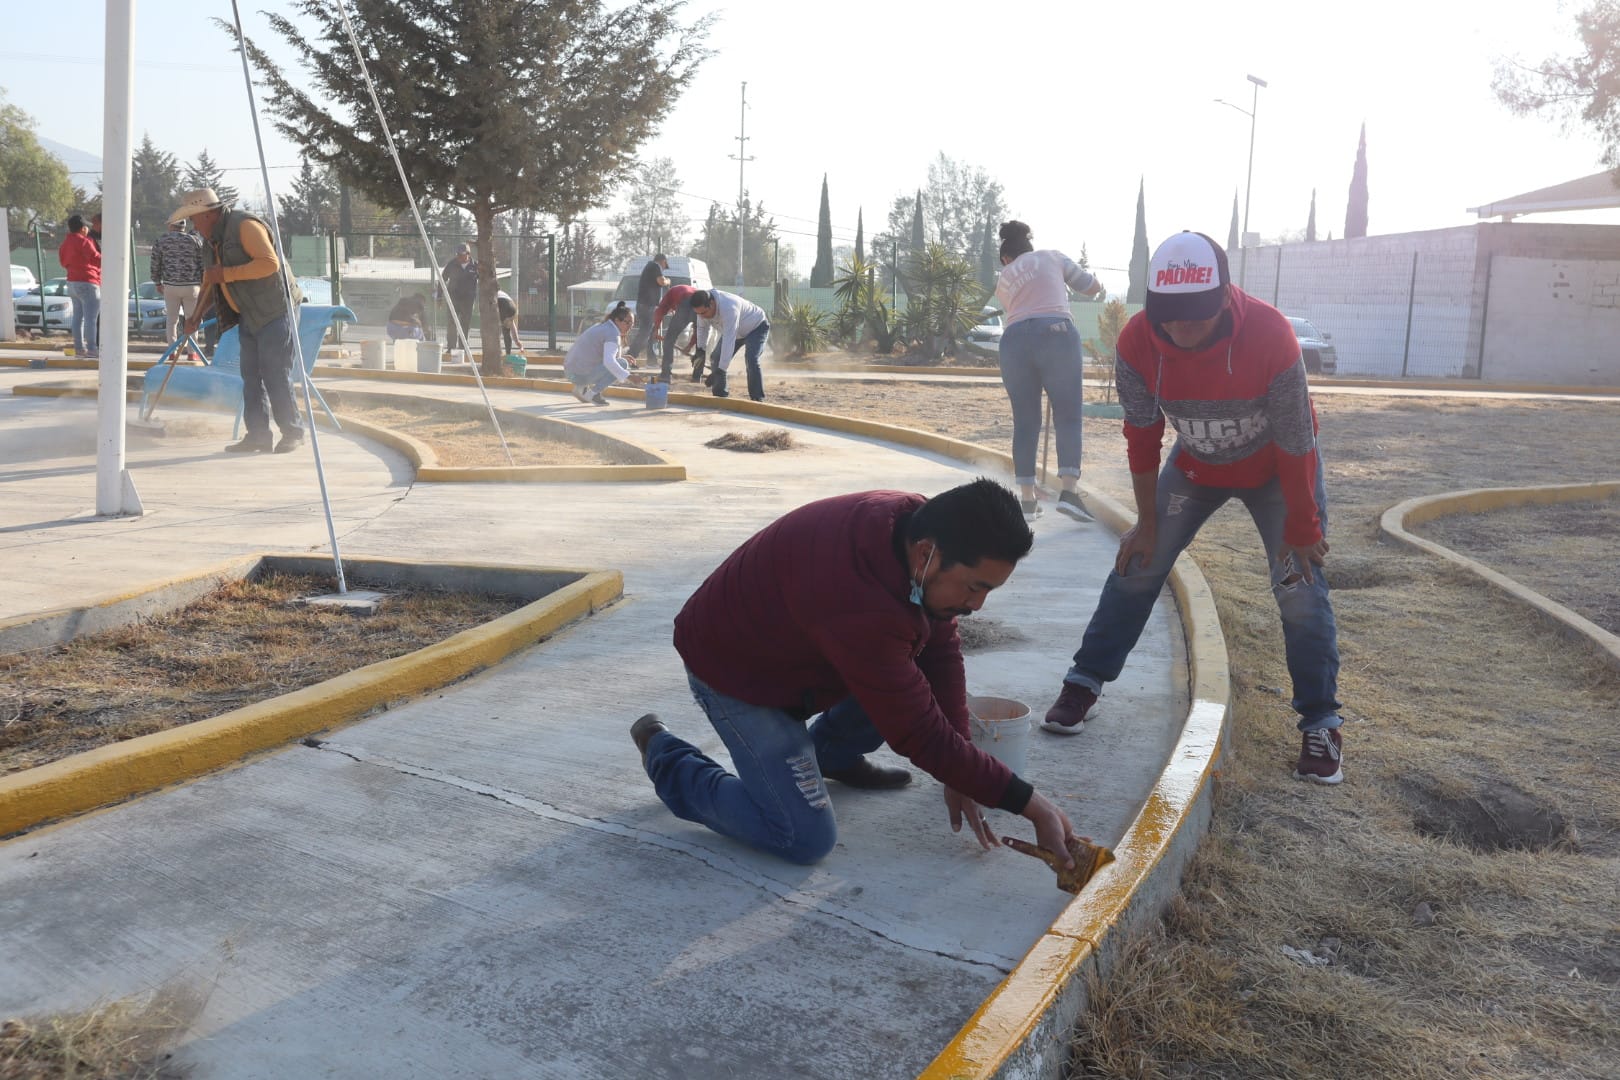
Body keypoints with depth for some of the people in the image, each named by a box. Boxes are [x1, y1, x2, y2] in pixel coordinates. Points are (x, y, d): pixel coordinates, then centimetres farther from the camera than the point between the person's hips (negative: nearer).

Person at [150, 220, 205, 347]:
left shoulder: (159, 241, 4)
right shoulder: (195, 240, 3)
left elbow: (155, 265, 5)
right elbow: (203, 264, 3)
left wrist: (158, 283, 19)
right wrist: (202, 284, 13)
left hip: (170, 286, 1)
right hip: (191, 286, -1)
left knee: (171, 320, 9)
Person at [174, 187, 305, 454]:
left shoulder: (244, 225, -14)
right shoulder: (210, 241, 15)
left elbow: (270, 263, -26)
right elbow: (210, 282, 24)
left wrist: (227, 273, -22)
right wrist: (198, 314, 11)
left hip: (275, 312, -9)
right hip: (248, 316, 9)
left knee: (275, 375, -9)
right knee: (251, 376, 6)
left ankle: (293, 433, 0)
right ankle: (258, 436, 9)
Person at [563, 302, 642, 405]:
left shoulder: (602, 326, 17)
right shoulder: (613, 334, -14)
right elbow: (609, 362, -29)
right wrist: (628, 377, -28)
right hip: (581, 375, -10)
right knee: (622, 364, -10)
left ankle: (581, 387, 17)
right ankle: (592, 393, -8)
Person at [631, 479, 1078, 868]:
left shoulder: (920, 528, -16)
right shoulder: (860, 608, -42)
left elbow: (940, 647, -4)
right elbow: (922, 734, -33)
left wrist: (959, 776, -5)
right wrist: (1031, 804, -27)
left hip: (792, 641, 8)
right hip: (735, 670, -8)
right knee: (806, 839, -14)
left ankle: (831, 754, 19)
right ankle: (668, 757, 6)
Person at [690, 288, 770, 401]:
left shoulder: (728, 308, -45)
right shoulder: (703, 307, -21)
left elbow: (728, 341, -48)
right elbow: (702, 328, -1)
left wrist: (720, 369, -51)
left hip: (756, 327, -8)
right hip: (736, 330, 8)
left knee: (751, 359, -28)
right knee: (717, 357, -1)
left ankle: (757, 399, -21)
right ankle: (719, 395, 9)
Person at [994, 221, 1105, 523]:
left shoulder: (1003, 279, 27)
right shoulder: (1054, 257, 19)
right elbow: (1093, 287, 23)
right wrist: (1064, 281, 42)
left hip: (1014, 341, 3)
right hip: (1057, 334, -2)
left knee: (1025, 421, 8)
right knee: (1068, 416, 0)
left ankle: (1028, 500, 8)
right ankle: (1069, 491, -14)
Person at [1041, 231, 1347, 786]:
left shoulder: (1269, 334, -35)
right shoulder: (1137, 341, -26)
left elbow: (1295, 444, -24)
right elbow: (1142, 436, -12)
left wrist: (1301, 528, -15)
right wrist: (1148, 522, -6)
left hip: (1276, 468, -2)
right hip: (1196, 464, 3)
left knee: (1300, 587, -7)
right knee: (1137, 566, 0)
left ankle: (1321, 724, 8)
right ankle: (1084, 683, 14)